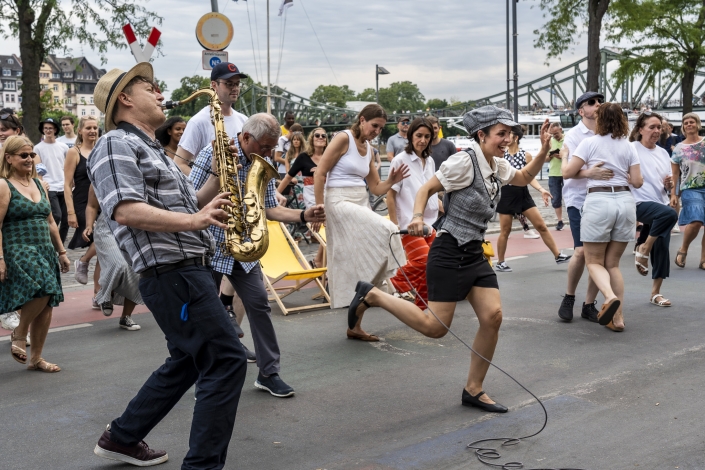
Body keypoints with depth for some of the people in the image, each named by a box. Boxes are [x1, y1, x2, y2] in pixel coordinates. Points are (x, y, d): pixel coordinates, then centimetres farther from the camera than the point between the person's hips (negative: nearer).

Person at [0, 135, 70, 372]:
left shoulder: (38, 184, 16)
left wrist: (61, 251, 19)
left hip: (45, 252, 7)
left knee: (46, 304, 4)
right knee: (42, 289, -29)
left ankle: (36, 359, 17)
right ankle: (19, 333, -3)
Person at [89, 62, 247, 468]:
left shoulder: (153, 150, 23)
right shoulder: (117, 144, -8)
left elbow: (183, 206, 23)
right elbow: (127, 210, -23)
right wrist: (194, 220, -27)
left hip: (187, 270, 10)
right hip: (171, 273, -10)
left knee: (188, 362, 21)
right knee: (228, 360, -11)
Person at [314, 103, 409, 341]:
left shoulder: (368, 149, 14)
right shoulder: (343, 139, -7)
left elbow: (376, 188, 17)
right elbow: (319, 175, -11)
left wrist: (391, 181, -3)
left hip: (361, 205, 8)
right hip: (340, 202, -8)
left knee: (360, 265, 6)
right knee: (384, 232, -22)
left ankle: (354, 325, 14)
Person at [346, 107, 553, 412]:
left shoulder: (498, 166, 10)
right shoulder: (464, 161, -14)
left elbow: (525, 177, 28)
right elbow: (427, 189, -13)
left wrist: (544, 149, 14)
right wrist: (417, 216, -31)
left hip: (475, 254, 8)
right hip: (450, 252, -8)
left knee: (493, 317, -3)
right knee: (435, 327, -8)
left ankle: (473, 390, 13)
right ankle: (371, 296, 10)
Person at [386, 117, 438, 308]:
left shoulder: (430, 161, 11)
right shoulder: (401, 160, -6)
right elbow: (390, 195, -7)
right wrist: (394, 225, -11)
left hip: (430, 222, 6)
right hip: (409, 223, -6)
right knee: (423, 261, -21)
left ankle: (422, 307, 12)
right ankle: (392, 285, -1)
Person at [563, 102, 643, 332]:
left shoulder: (590, 143, -1)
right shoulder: (628, 146, 10)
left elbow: (567, 173, -1)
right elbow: (637, 182, 7)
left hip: (598, 201, -4)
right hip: (625, 202, 4)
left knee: (594, 261, 6)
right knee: (613, 263, 13)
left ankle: (610, 297, -23)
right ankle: (617, 316, 8)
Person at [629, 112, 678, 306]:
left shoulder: (663, 153, 15)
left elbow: (668, 183, 21)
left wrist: (669, 184, -1)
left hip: (661, 203, 7)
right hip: (641, 203, -7)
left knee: (662, 250, 3)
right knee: (670, 214, -35)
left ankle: (655, 293, 17)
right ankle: (643, 250, -14)